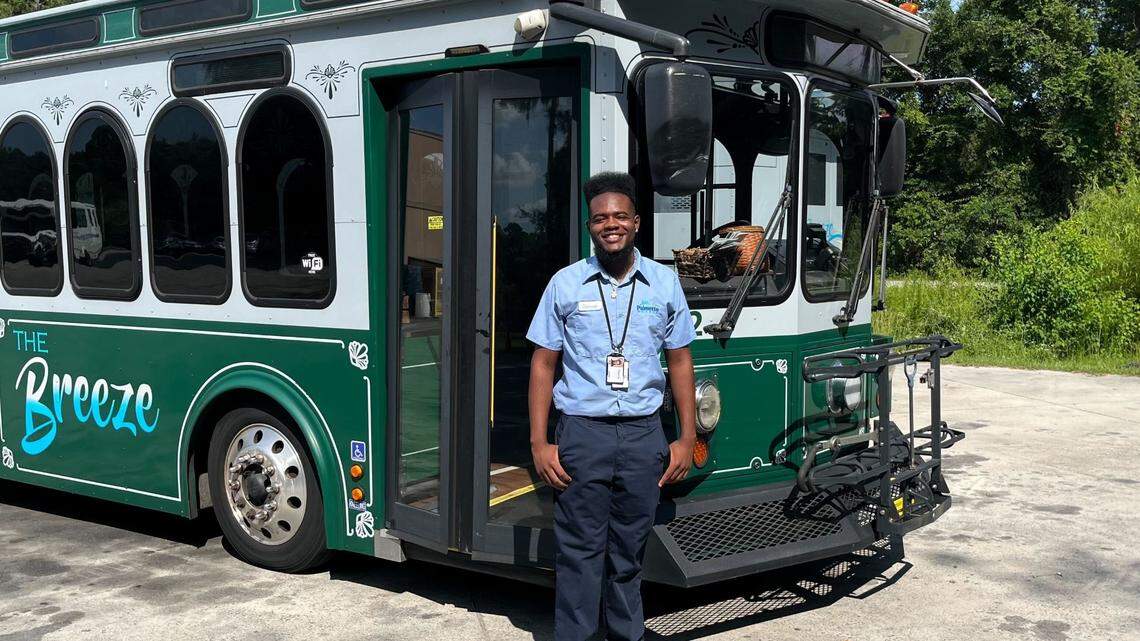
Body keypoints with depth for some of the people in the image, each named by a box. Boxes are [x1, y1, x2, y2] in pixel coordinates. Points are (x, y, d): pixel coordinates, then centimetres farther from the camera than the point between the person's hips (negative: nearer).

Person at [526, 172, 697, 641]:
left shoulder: (664, 283, 6)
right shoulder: (566, 284, 2)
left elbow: (680, 362, 11)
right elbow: (543, 365, 4)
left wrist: (687, 439, 6)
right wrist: (539, 444, -3)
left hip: (644, 433, 2)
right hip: (582, 431, -1)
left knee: (630, 551, 10)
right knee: (580, 551, 1)